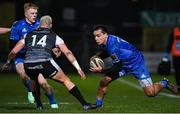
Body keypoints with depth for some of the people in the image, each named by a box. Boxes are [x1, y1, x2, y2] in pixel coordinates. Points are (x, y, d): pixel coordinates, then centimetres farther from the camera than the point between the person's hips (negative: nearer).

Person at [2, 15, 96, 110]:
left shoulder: (28, 35, 26)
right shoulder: (54, 36, 22)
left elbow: (13, 52, 26)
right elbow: (68, 53, 14)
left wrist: (7, 63, 43)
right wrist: (79, 69, 15)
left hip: (28, 66, 2)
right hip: (45, 63, -2)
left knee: (34, 81, 36)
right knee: (66, 80, 12)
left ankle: (39, 105, 34)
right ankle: (85, 104, 5)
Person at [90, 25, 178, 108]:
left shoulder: (113, 46, -36)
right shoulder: (104, 42, -10)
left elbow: (117, 68, -29)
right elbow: (105, 52, 15)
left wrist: (101, 70, -28)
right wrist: (97, 56, -4)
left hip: (136, 63, -8)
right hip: (122, 63, 8)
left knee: (150, 93, -12)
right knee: (104, 81, -9)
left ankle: (163, 83, 18)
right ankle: (98, 104, 10)